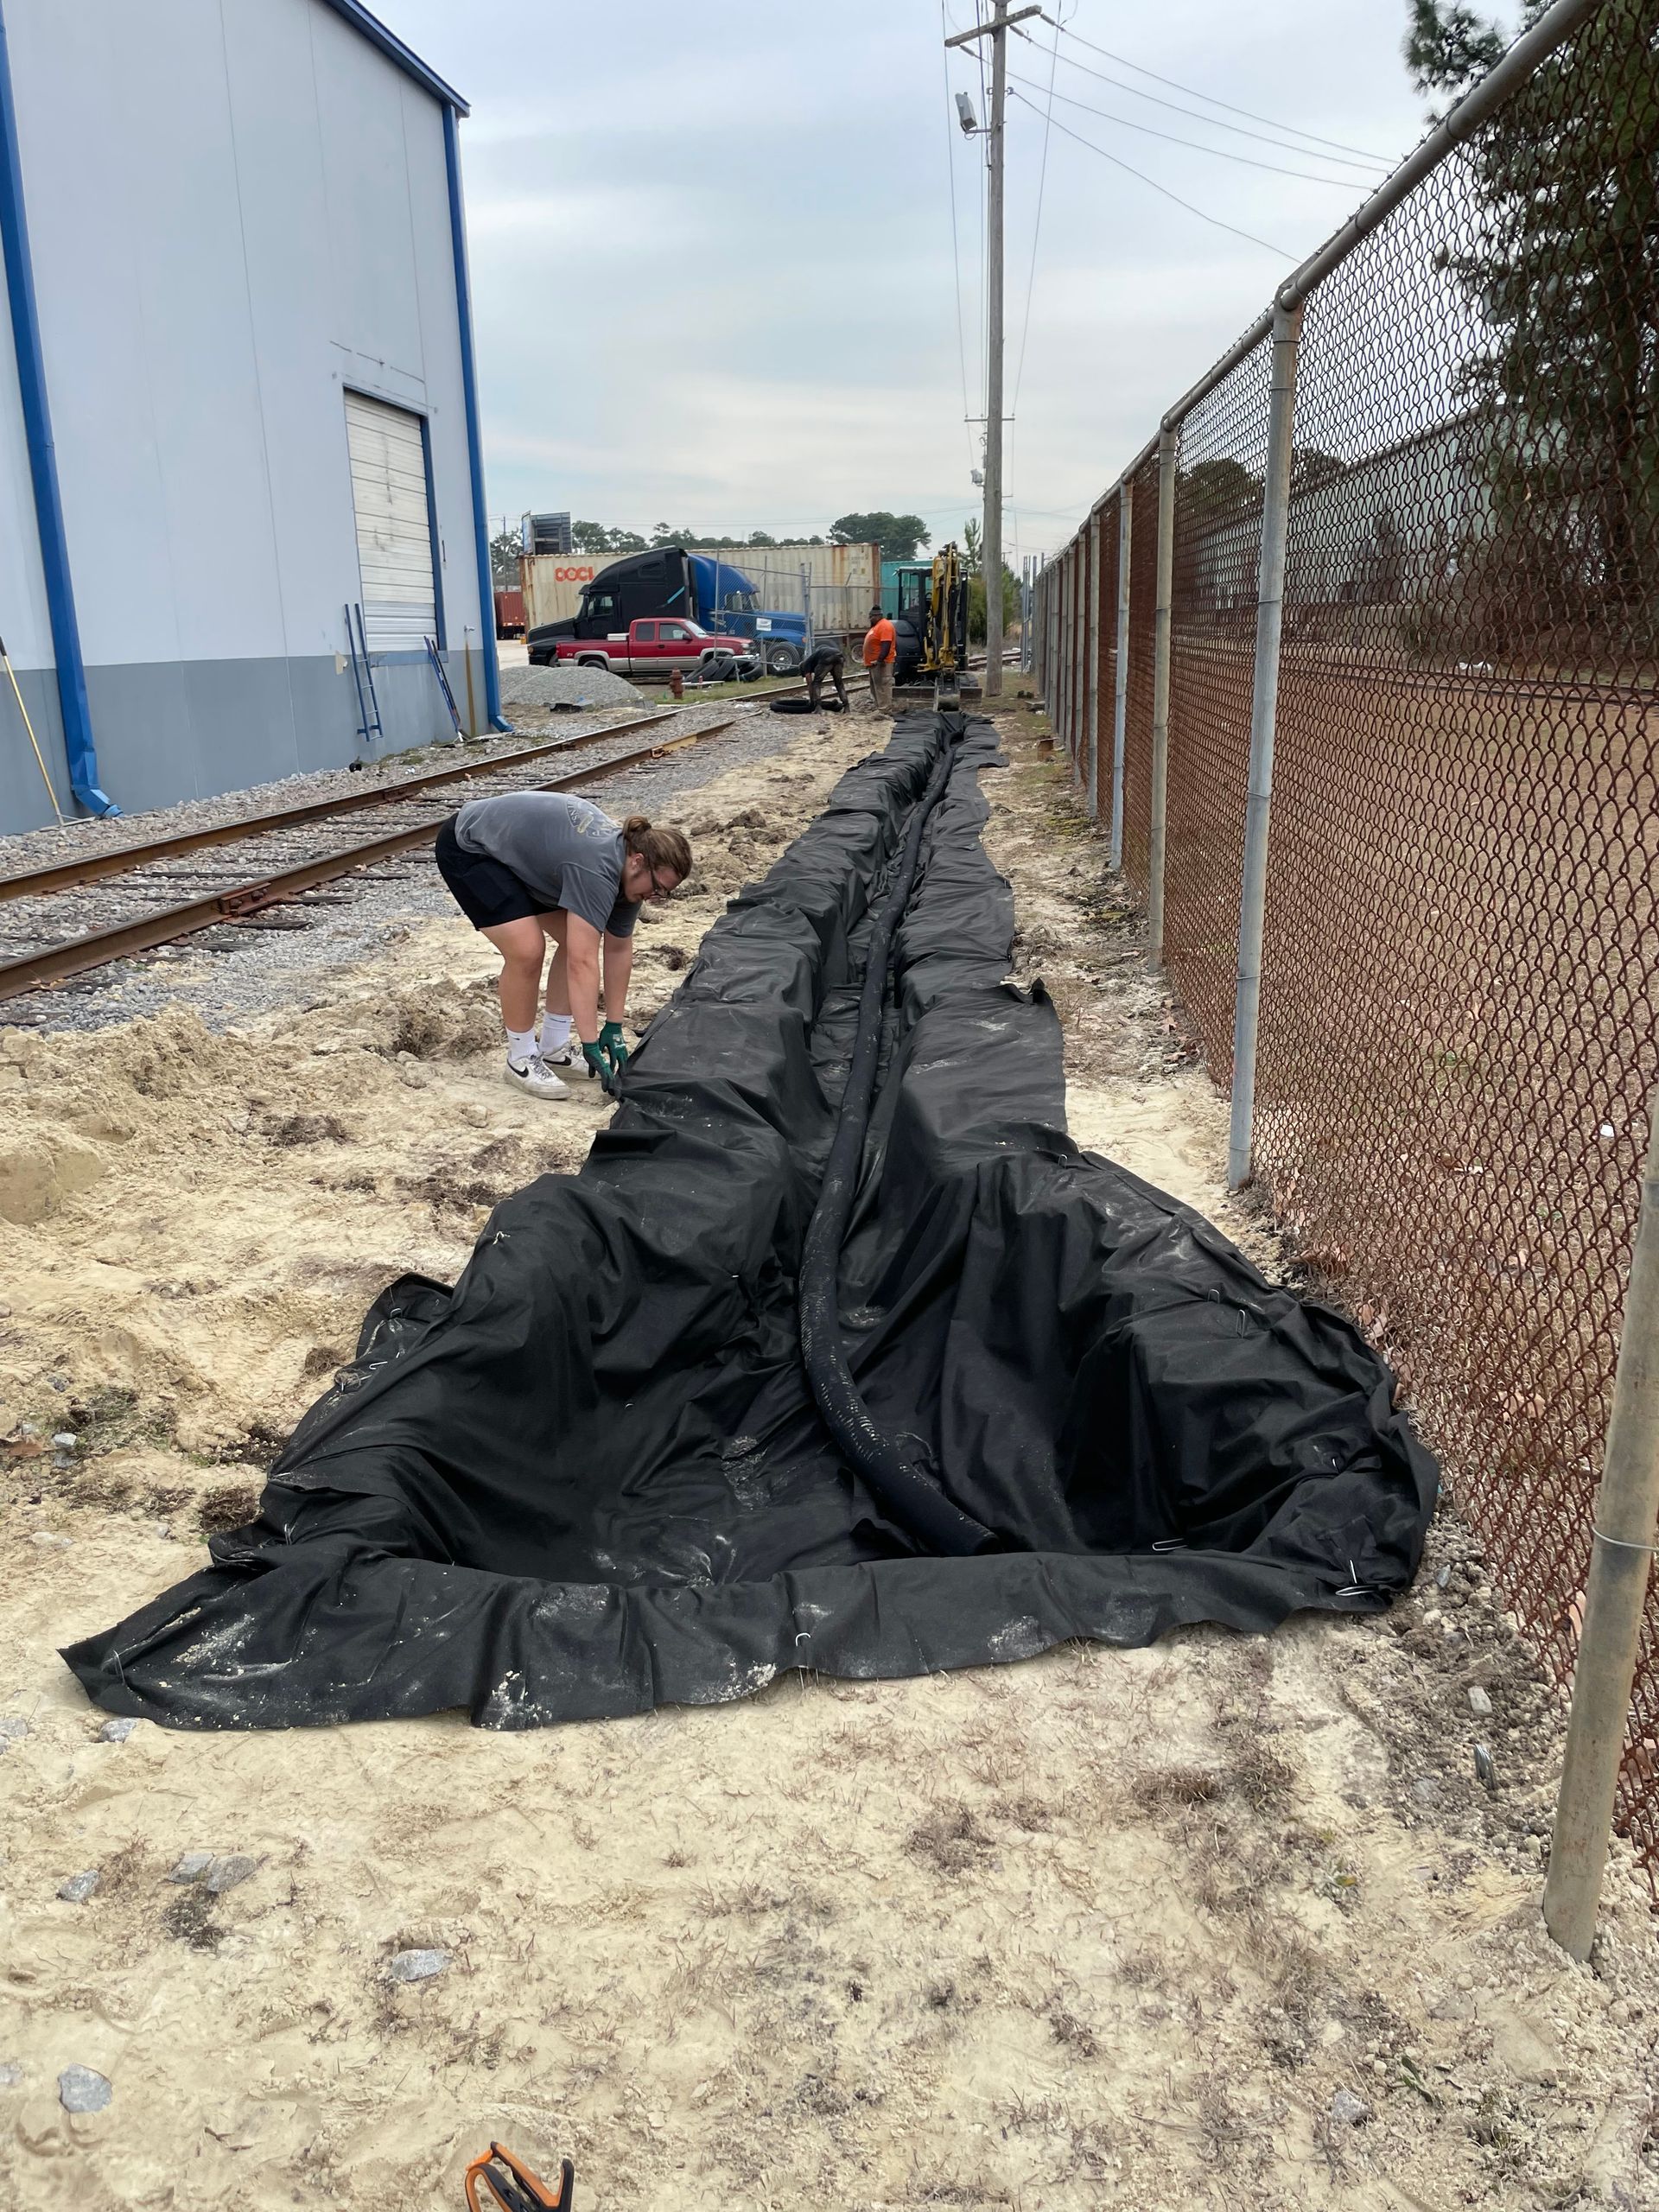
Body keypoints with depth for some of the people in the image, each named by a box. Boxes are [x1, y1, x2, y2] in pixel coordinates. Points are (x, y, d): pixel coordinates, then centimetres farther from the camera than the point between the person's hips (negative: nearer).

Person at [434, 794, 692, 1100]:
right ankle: (521, 1058, -4)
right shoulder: (597, 870, -35)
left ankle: (553, 1047, 13)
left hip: (521, 853, 9)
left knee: (579, 941, 2)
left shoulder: (627, 869, -8)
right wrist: (591, 1046, -38)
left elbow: (619, 950, 0)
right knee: (527, 950, -22)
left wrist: (614, 1029, -1)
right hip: (468, 849, -9)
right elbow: (582, 964, -39)